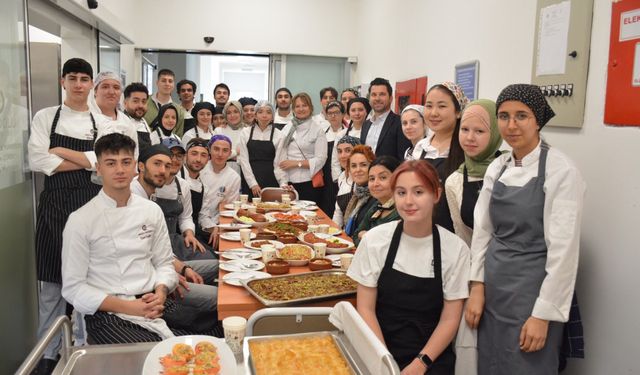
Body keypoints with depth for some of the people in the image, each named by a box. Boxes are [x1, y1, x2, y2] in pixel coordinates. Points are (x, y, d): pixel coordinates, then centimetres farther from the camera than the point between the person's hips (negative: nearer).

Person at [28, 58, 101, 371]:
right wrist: (84, 161, -7)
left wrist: (62, 151, -8)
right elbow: (38, 161, -7)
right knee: (52, 282, 5)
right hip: (54, 203, 0)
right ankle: (48, 354, 19)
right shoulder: (45, 117, 6)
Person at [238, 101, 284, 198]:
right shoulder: (246, 132, 5)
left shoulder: (278, 135, 2)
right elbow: (243, 159, 0)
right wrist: (253, 183, -8)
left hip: (270, 181, -1)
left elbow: (278, 162, -2)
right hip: (248, 180, 1)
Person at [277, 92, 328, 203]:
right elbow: (281, 158, 3)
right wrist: (283, 182, -7)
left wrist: (296, 163, -9)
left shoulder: (318, 129, 0)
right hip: (290, 183, 3)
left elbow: (320, 160, -7)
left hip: (310, 183, -2)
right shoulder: (287, 129, 9)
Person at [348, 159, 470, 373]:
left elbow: (450, 319, -1)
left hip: (431, 356, 0)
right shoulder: (375, 240, -5)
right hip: (380, 350, 0)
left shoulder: (456, 249, -6)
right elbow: (366, 308, -1)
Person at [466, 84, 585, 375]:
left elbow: (564, 247, -16)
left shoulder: (561, 171, -14)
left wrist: (543, 314, -15)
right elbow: (482, 229, 7)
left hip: (532, 291, -5)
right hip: (494, 287, 6)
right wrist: (477, 287, 2)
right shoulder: (497, 167, 4)